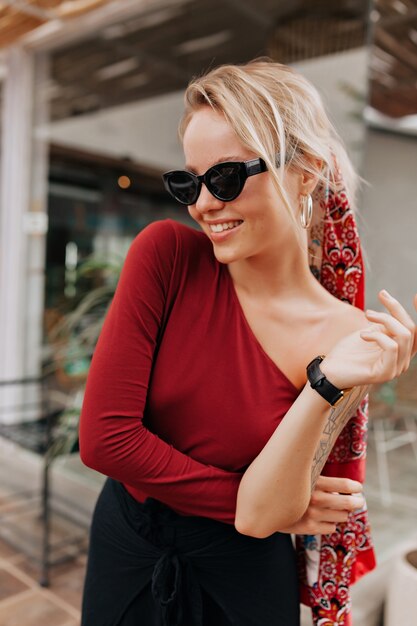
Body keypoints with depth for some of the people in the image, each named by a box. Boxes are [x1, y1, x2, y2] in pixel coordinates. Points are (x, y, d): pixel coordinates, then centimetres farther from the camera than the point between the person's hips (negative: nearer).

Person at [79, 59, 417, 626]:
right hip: (123, 549, 2)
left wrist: (326, 386, -32)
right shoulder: (166, 254, -18)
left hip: (240, 577, -1)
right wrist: (261, 502, -15)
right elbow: (103, 436, -20)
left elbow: (259, 516, -18)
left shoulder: (347, 339, -17)